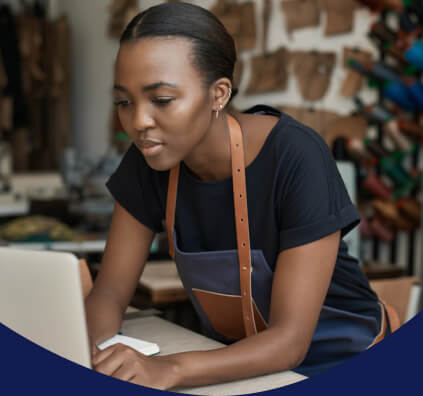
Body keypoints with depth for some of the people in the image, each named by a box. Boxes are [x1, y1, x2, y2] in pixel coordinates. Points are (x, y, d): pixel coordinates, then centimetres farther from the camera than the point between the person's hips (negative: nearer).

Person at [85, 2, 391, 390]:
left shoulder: (297, 159, -25)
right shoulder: (149, 160, -11)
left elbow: (289, 339, -26)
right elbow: (109, 291, -8)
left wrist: (169, 369, -40)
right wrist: (102, 353, -28)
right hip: (241, 360, 3)